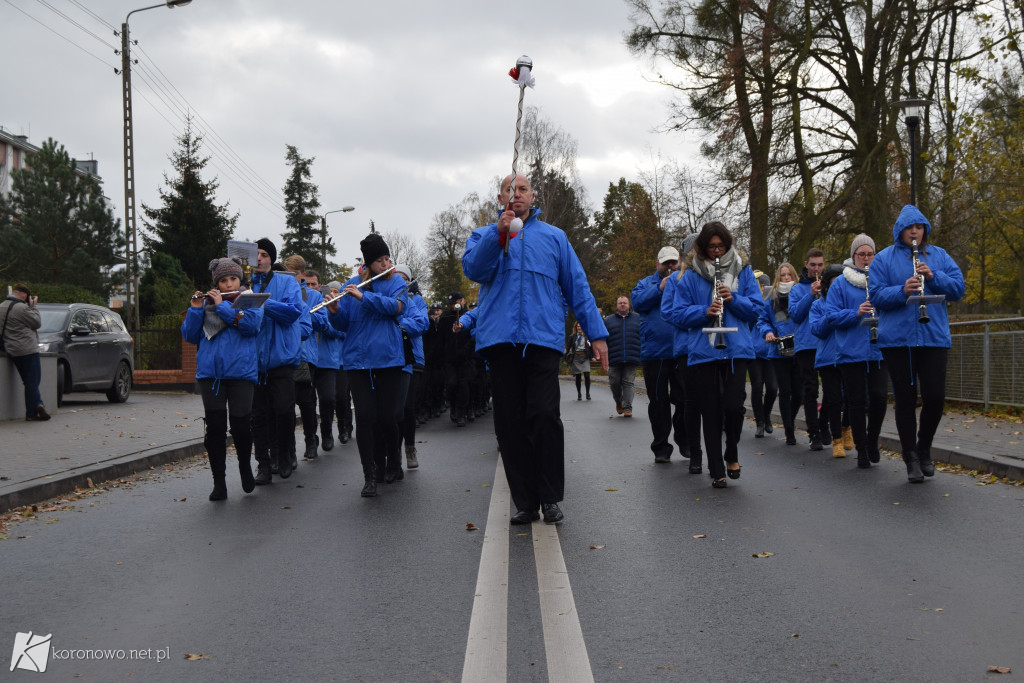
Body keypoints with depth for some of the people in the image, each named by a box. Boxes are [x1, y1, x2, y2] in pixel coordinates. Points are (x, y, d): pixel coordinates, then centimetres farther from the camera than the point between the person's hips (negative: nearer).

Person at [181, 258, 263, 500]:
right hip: (210, 373, 2)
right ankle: (218, 482, 8)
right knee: (215, 427, 0)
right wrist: (195, 309, -4)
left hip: (241, 371, -2)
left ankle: (245, 466, 21)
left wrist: (223, 305, -9)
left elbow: (251, 324, -12)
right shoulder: (206, 304, 14)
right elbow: (190, 336, 9)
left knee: (241, 425, -8)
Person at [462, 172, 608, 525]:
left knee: (544, 416, -12)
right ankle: (524, 501, 10)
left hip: (543, 337, -1)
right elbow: (474, 269, -3)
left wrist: (596, 333, 7)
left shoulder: (553, 237, 18)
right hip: (500, 338, 1)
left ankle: (551, 498, 0)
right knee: (510, 422, 2)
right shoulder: (484, 235, 18)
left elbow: (577, 286, 15)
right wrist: (500, 233, -14)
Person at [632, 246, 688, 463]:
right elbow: (638, 302, -6)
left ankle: (685, 443, 18)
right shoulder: (646, 283, 12)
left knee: (684, 400, 2)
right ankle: (661, 447, 12)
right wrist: (660, 288, -14)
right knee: (658, 402, 5)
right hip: (654, 353, 0)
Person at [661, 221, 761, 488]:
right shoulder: (691, 276, 5)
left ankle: (732, 455, 16)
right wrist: (704, 312, -14)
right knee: (710, 411, 3)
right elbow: (677, 313, 2)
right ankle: (716, 470, 13)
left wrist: (733, 299, -11)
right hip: (703, 352, 0)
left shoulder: (742, 271, 9)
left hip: (737, 348, 0)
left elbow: (755, 308, 7)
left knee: (733, 404, -12)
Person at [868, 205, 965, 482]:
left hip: (934, 337, 2)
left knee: (935, 397, -4)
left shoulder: (939, 256, 11)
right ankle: (911, 458, 13)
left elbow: (958, 288, 4)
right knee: (905, 399, 3)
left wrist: (933, 277, -12)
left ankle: (924, 449, 20)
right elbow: (876, 295, -4)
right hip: (897, 339, -1)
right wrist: (902, 290, -20)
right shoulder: (884, 259, 4)